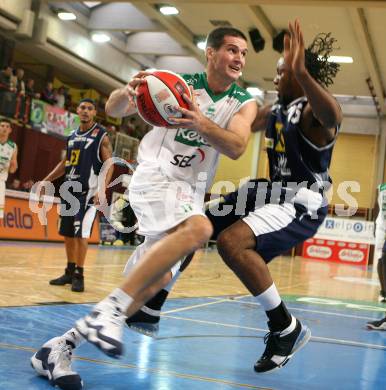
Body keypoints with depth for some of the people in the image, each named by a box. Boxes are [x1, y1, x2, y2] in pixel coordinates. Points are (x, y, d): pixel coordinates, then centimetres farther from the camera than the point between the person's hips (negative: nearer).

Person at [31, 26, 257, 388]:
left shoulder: (245, 103, 3)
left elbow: (236, 147, -16)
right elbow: (114, 110, -5)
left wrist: (202, 124, -36)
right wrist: (127, 92, -30)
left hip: (190, 192, 5)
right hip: (155, 176, -5)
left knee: (155, 282, -3)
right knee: (199, 228, -33)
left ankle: (61, 345, 6)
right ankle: (111, 307, -33)